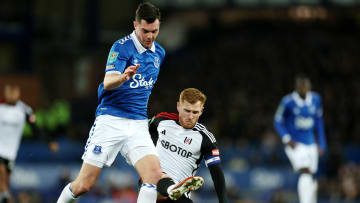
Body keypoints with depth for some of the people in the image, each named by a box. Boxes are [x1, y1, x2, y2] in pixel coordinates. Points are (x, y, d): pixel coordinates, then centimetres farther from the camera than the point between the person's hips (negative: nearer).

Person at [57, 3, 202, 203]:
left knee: (155, 175, -18)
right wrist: (123, 77, -44)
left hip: (138, 126, 5)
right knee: (83, 185, -6)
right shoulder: (122, 47, -9)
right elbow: (108, 83, -23)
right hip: (110, 120, -5)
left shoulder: (159, 53, 11)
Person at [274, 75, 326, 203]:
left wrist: (322, 143, 14)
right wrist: (287, 139, -16)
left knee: (311, 179, 10)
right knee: (305, 173, -22)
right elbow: (278, 121, -4)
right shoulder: (288, 102, -12)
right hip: (294, 144, -5)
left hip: (310, 143, 5)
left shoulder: (316, 100, 2)